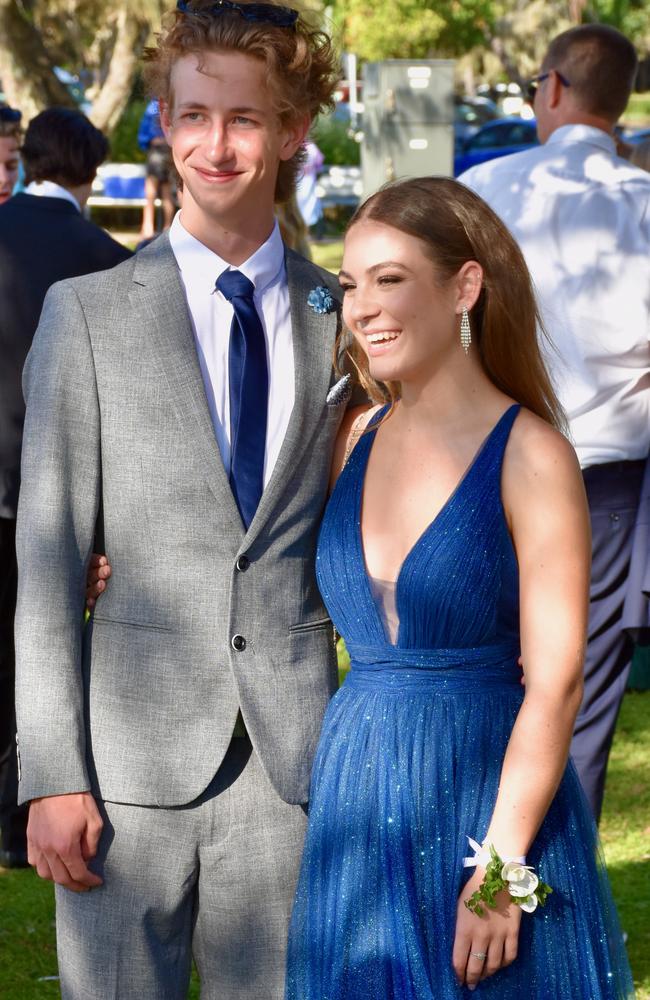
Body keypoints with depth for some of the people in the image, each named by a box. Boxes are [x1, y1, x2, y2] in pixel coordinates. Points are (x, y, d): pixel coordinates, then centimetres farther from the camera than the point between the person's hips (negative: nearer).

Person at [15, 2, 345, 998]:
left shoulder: (343, 319, 7)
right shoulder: (89, 315, 1)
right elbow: (48, 558, -2)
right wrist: (53, 774, -6)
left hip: (293, 756, 2)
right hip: (138, 754, -2)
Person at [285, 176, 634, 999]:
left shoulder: (528, 454, -11)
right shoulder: (356, 439, 6)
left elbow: (554, 683, -14)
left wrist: (500, 869, -17)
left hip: (485, 799, -5)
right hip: (356, 807, 5)